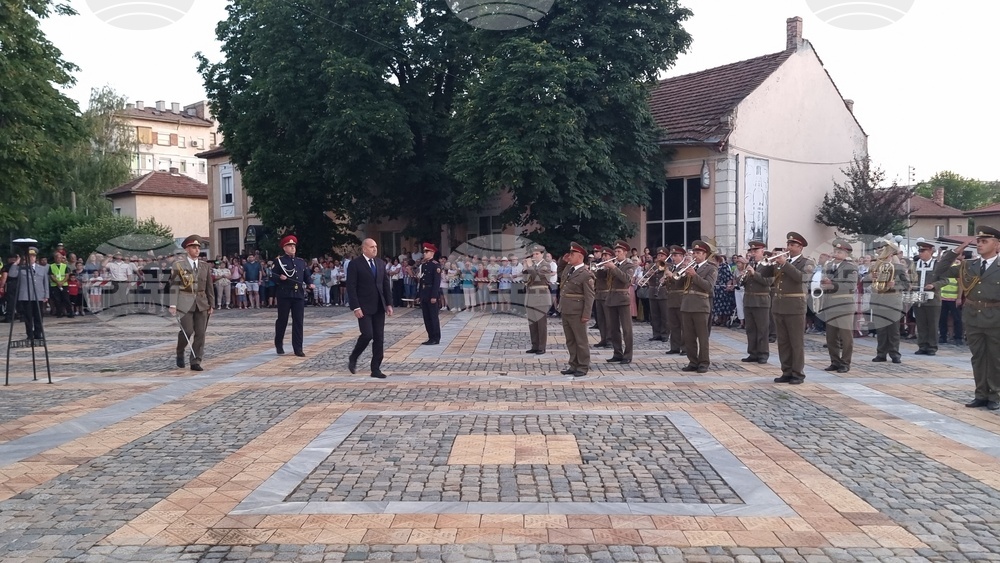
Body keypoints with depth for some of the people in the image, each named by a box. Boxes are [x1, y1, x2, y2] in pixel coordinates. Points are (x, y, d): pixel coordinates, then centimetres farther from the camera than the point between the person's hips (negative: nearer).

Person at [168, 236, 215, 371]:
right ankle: (180, 353, 23)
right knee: (187, 331, -6)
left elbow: (209, 286, 12)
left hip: (202, 303, 4)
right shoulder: (178, 265, -1)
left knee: (200, 333, 1)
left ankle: (196, 362, 7)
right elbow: (174, 286, -4)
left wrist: (211, 304, 10)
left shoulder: (205, 265, 10)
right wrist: (173, 305, -10)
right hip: (185, 303, -4)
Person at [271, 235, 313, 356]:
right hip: (284, 295, -3)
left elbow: (307, 277, 15)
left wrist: (310, 284, -4)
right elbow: (272, 276, -1)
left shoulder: (301, 262, 15)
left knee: (298, 322, 0)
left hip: (299, 295, 3)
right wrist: (279, 278, -20)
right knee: (282, 320, 5)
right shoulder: (279, 261, 3)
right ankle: (279, 344, 24)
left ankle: (298, 348, 2)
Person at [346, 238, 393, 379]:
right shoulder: (356, 265, -7)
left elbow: (386, 285, 13)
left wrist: (389, 304, 6)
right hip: (364, 308, -6)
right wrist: (356, 307, -16)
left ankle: (376, 369, 10)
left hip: (379, 307, 6)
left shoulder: (381, 263, 11)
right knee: (367, 334, -14)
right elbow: (351, 287, -10)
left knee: (379, 338, 3)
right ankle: (353, 358, 12)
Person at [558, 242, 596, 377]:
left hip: (577, 313, -8)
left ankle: (583, 367, 9)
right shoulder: (567, 269, 10)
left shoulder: (586, 274, -12)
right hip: (565, 310, 8)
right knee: (570, 341, 13)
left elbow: (589, 296, -14)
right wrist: (563, 260, 16)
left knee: (581, 340, 2)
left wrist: (586, 315, -18)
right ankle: (573, 365, 21)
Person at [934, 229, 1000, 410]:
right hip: (973, 318, 4)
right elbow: (940, 271, 6)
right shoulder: (968, 266, 8)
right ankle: (981, 395, 18)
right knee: (978, 358, 10)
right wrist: (955, 252, -2)